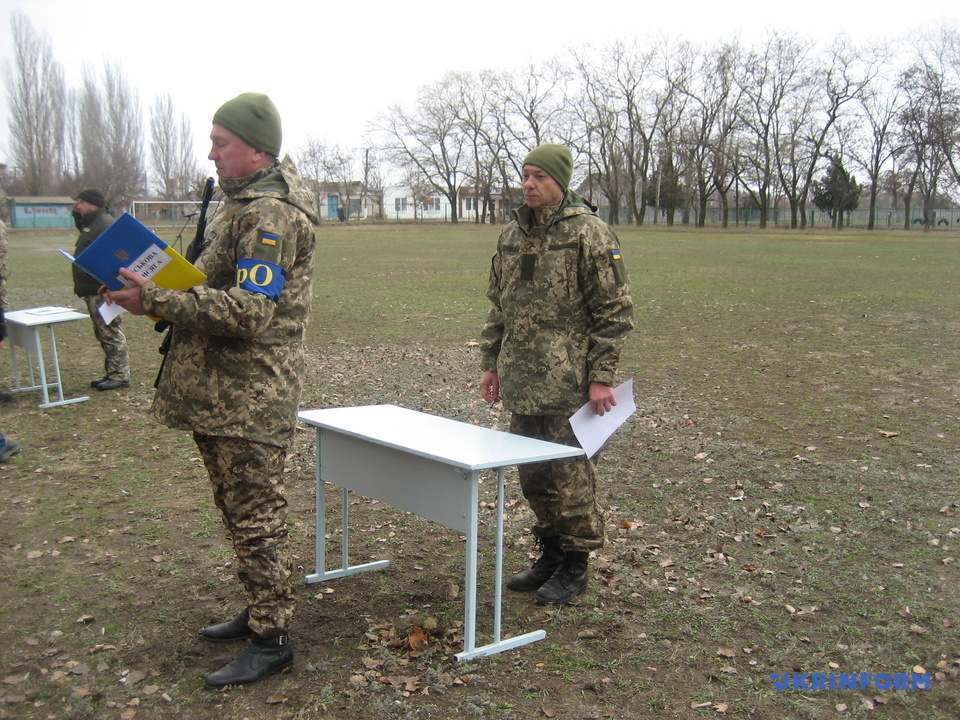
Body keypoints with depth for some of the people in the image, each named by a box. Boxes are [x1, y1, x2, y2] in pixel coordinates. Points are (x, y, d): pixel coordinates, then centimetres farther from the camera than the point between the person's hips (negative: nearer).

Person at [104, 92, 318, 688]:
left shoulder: (271, 215, -17)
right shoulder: (244, 204, 17)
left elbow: (248, 310, -26)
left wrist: (155, 299, -25)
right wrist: (159, 293, 6)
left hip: (250, 399, -10)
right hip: (221, 393, 10)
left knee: (256, 515, -2)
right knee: (241, 510, 19)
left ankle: (272, 640, 10)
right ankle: (261, 612, 33)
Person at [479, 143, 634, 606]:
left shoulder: (589, 233, -8)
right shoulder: (512, 235, 13)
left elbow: (614, 311, -10)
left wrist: (601, 376, -13)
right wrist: (490, 363, 16)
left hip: (566, 383, -7)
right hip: (520, 382, 7)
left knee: (567, 473, 0)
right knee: (532, 475, 14)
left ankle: (575, 564, 16)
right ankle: (550, 554, 29)